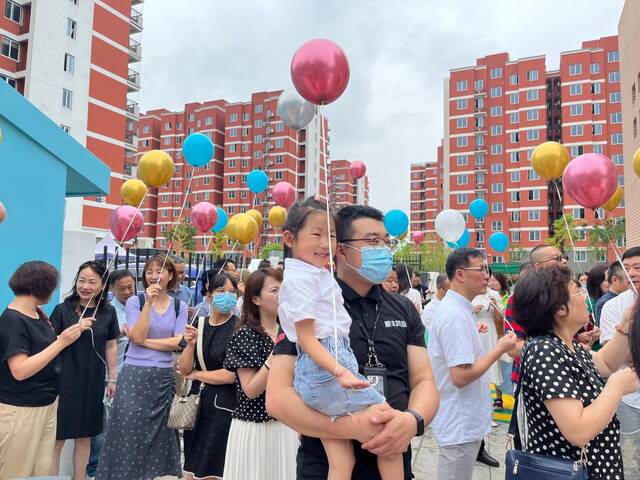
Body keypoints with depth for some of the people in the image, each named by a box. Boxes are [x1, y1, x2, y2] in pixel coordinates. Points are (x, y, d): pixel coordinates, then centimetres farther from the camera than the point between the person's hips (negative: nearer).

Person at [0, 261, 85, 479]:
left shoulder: (38, 312, 6)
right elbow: (20, 371, -25)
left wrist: (74, 330, 8)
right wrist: (61, 342, -25)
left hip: (48, 403, 8)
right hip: (20, 410, -8)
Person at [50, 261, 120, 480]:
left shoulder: (108, 312, 1)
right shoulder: (62, 309, -6)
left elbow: (111, 346, 8)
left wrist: (112, 378, 9)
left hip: (93, 382, 3)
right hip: (64, 380, -3)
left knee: (85, 436, 15)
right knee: (57, 437, 4)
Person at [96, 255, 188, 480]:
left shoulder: (180, 306, 4)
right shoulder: (135, 301, -3)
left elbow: (177, 342, -5)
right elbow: (137, 337, -15)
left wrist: (146, 341, -11)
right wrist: (148, 303, -19)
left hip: (164, 376, 3)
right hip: (134, 374, -2)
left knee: (159, 430, 11)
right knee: (129, 430, 0)